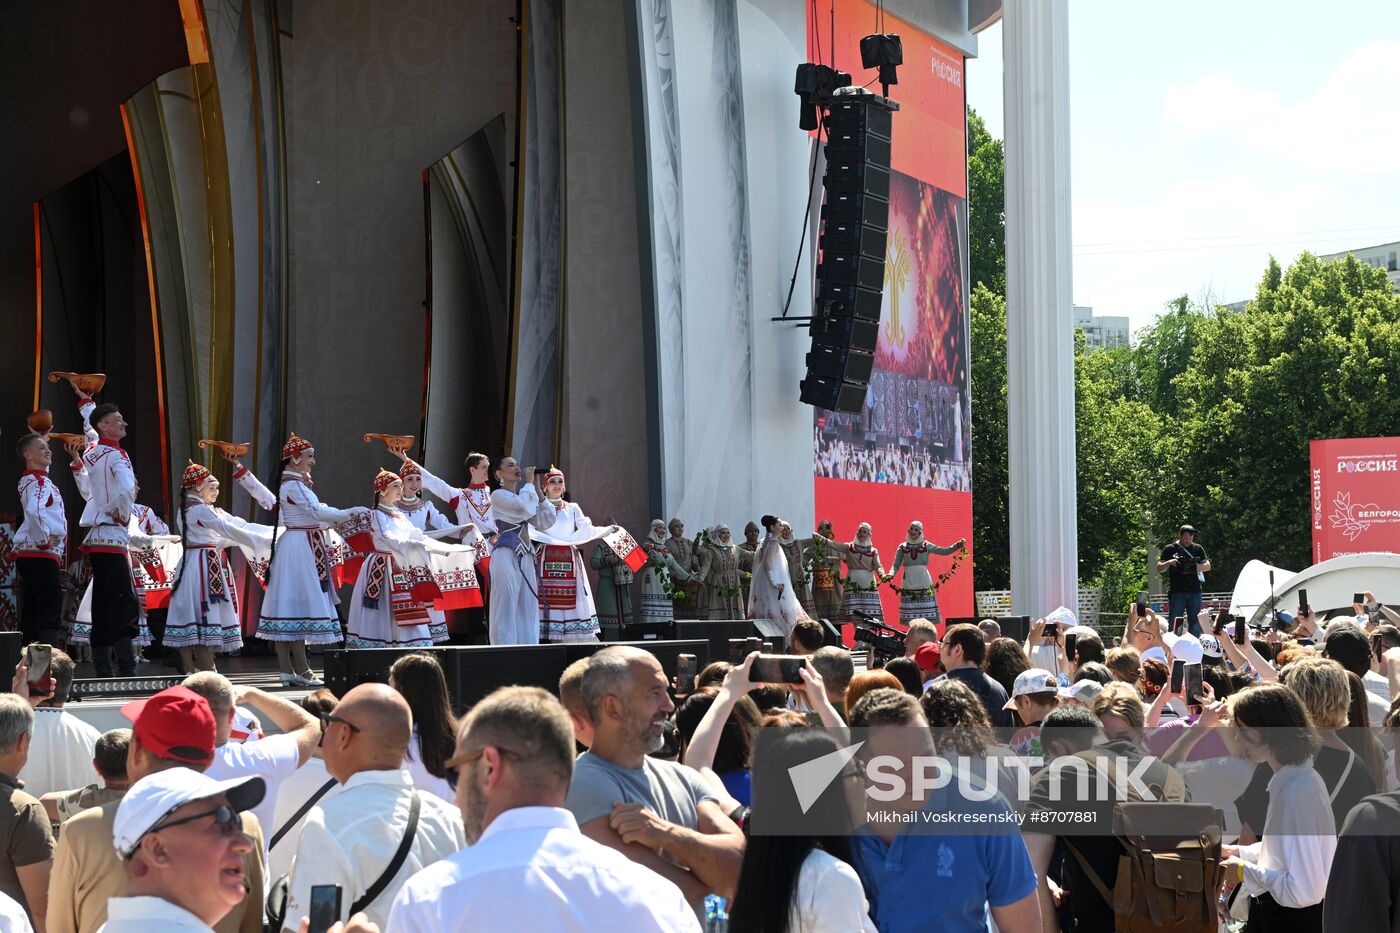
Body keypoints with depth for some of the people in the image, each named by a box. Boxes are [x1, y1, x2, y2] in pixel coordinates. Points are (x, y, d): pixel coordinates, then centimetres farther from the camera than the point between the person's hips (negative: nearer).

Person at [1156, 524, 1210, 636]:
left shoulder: (1198, 549, 13)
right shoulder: (1170, 549, 6)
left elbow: (1208, 566, 11)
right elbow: (1159, 569, 5)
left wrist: (1198, 567, -11)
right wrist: (1169, 563, -16)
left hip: (1195, 591, 3)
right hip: (1176, 592, -3)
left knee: (1195, 623, 3)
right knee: (1174, 622, -6)